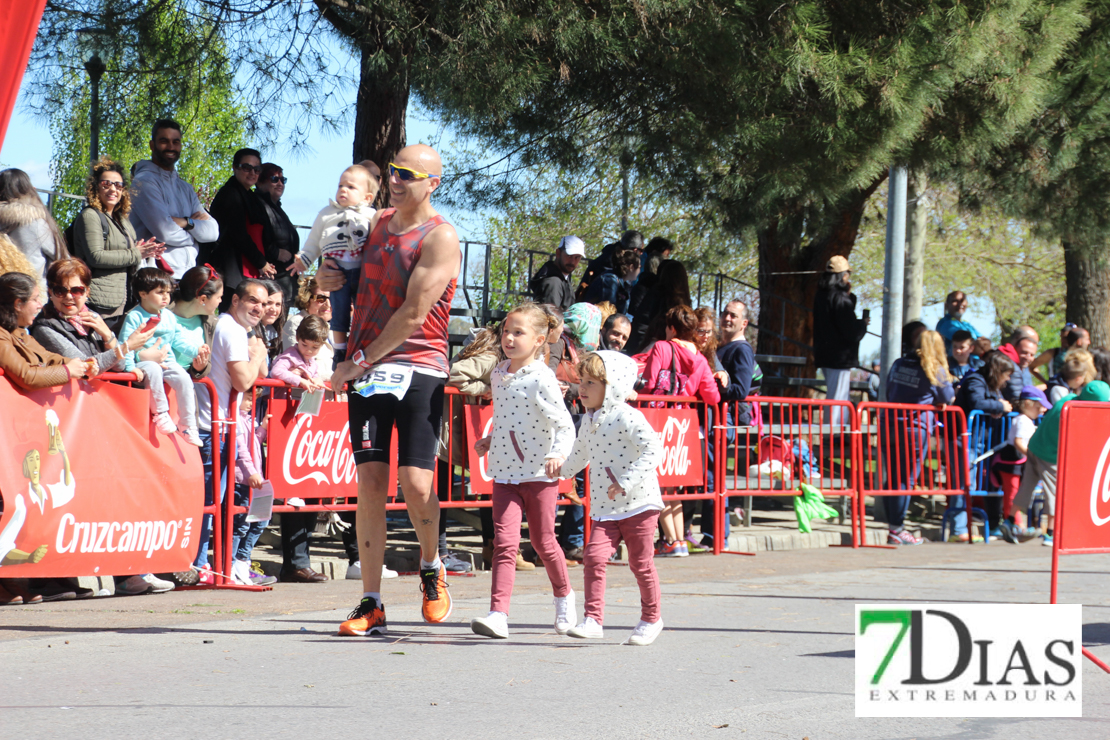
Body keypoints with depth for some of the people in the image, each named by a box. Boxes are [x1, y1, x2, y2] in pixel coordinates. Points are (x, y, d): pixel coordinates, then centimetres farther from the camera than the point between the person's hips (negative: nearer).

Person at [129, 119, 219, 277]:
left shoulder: (185, 188, 21)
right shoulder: (144, 182, -4)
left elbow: (212, 232, 9)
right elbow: (165, 232, -14)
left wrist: (186, 222, -9)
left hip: (189, 275, 7)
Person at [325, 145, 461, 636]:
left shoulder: (440, 238, -8)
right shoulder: (378, 222, 13)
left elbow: (413, 315, -14)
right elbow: (348, 276, 29)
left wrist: (361, 362, -11)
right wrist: (325, 277, 4)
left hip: (419, 369, -5)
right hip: (366, 369, 5)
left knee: (416, 484, -10)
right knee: (370, 482, -2)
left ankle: (431, 569, 20)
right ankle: (371, 605, 0)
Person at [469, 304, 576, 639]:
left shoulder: (542, 379, -14)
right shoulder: (498, 375, 7)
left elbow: (565, 425, -15)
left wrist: (557, 454, -30)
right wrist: (489, 440, 11)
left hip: (539, 474, -4)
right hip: (505, 473, 4)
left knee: (543, 541, 10)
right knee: (505, 542, -8)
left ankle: (564, 597, 36)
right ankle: (498, 614, -16)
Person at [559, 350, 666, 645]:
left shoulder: (627, 418, -14)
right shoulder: (589, 420, 11)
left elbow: (653, 450, -22)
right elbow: (581, 452, 31)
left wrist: (625, 482, -26)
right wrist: (564, 471, 43)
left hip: (638, 503, -6)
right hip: (605, 508, 6)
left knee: (640, 563, 3)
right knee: (595, 555, -10)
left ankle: (651, 618, 21)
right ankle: (593, 619, -9)